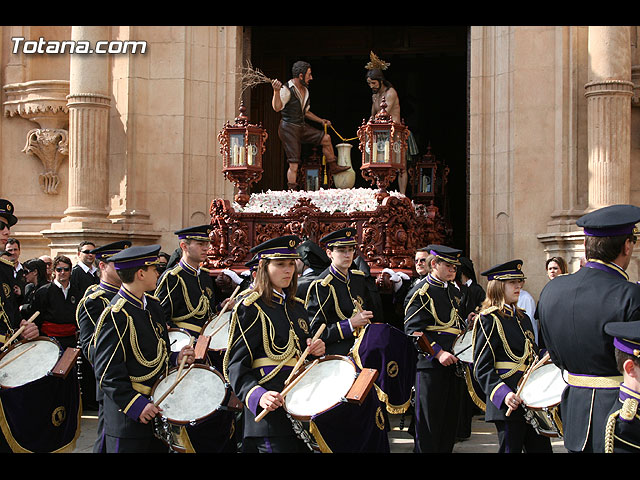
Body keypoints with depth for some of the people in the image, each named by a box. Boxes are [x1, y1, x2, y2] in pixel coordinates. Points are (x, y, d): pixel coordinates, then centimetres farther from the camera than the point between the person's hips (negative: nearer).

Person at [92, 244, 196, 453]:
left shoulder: (153, 305, 11)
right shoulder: (116, 316, -16)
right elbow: (108, 373, -19)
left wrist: (176, 358, 2)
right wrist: (137, 405, -23)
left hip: (157, 409, 8)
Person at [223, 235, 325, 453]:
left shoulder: (297, 306, 17)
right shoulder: (249, 308, -4)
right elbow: (236, 366, -10)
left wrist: (316, 350, 3)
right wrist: (258, 396, -27)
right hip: (271, 412, -7)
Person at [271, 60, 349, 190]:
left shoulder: (305, 90, 13)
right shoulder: (287, 89, -16)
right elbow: (277, 107, -30)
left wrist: (320, 120, 23)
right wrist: (276, 91, -44)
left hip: (302, 127, 8)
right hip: (288, 129, -8)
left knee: (326, 138, 9)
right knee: (294, 164, -10)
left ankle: (333, 167, 25)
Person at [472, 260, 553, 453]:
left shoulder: (523, 318, 18)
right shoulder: (488, 320, -7)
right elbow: (482, 368, -13)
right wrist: (503, 394, -25)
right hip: (508, 404, -8)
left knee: (541, 448, 7)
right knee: (511, 448, -3)